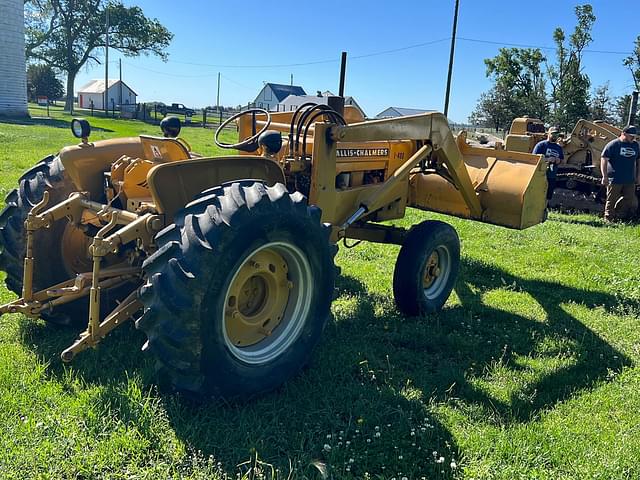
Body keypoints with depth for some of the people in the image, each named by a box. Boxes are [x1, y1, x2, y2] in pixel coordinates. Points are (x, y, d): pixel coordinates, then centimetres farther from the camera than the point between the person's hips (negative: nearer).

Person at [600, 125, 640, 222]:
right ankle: (609, 219, 11)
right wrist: (605, 176, -15)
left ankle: (620, 218, 17)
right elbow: (604, 160, -9)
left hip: (630, 181, 6)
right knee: (612, 201, 1)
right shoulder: (613, 145, -6)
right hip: (614, 180, -6)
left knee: (631, 202, 6)